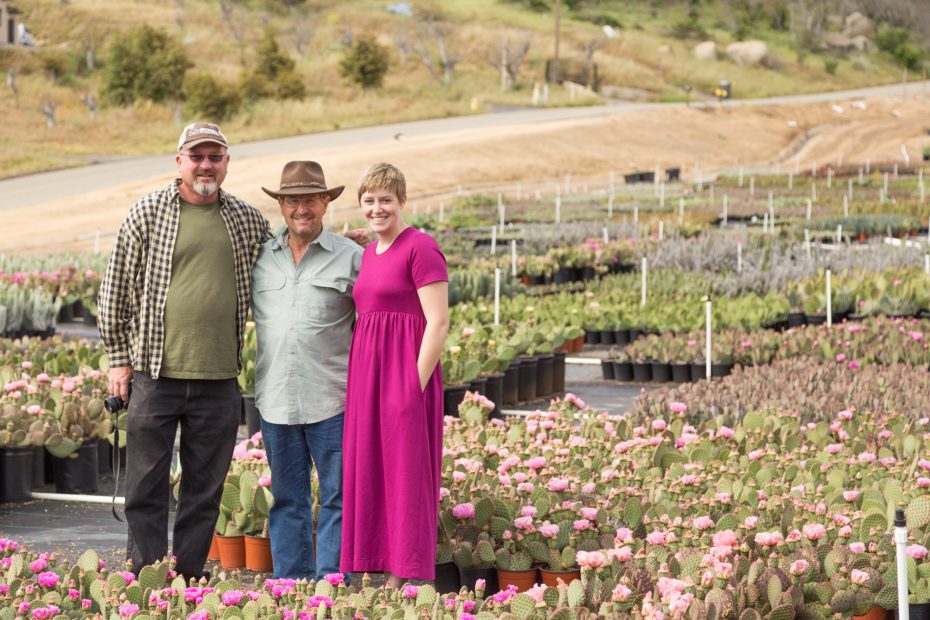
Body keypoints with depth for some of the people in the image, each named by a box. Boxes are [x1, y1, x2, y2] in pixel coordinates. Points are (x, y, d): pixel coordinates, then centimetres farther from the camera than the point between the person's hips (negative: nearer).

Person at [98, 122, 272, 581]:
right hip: (155, 375, -2)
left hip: (219, 380, 2)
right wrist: (119, 360, 2)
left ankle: (188, 582, 16)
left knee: (205, 491, 7)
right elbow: (116, 290, 4)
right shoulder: (147, 214, 1)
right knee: (146, 489, 1)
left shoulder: (248, 221, 8)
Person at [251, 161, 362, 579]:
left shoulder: (351, 257, 3)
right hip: (276, 399, 3)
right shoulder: (260, 258, 11)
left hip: (331, 400, -3)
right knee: (287, 500, 8)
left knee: (338, 499, -1)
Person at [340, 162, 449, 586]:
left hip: (405, 375, -9)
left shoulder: (420, 248, -11)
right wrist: (360, 381, 11)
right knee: (369, 478, 9)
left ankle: (406, 581, 1)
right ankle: (378, 574, 16)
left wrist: (416, 384, -17)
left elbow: (438, 322, -15)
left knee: (406, 478, -4)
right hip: (367, 375, 9)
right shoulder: (369, 253, 15)